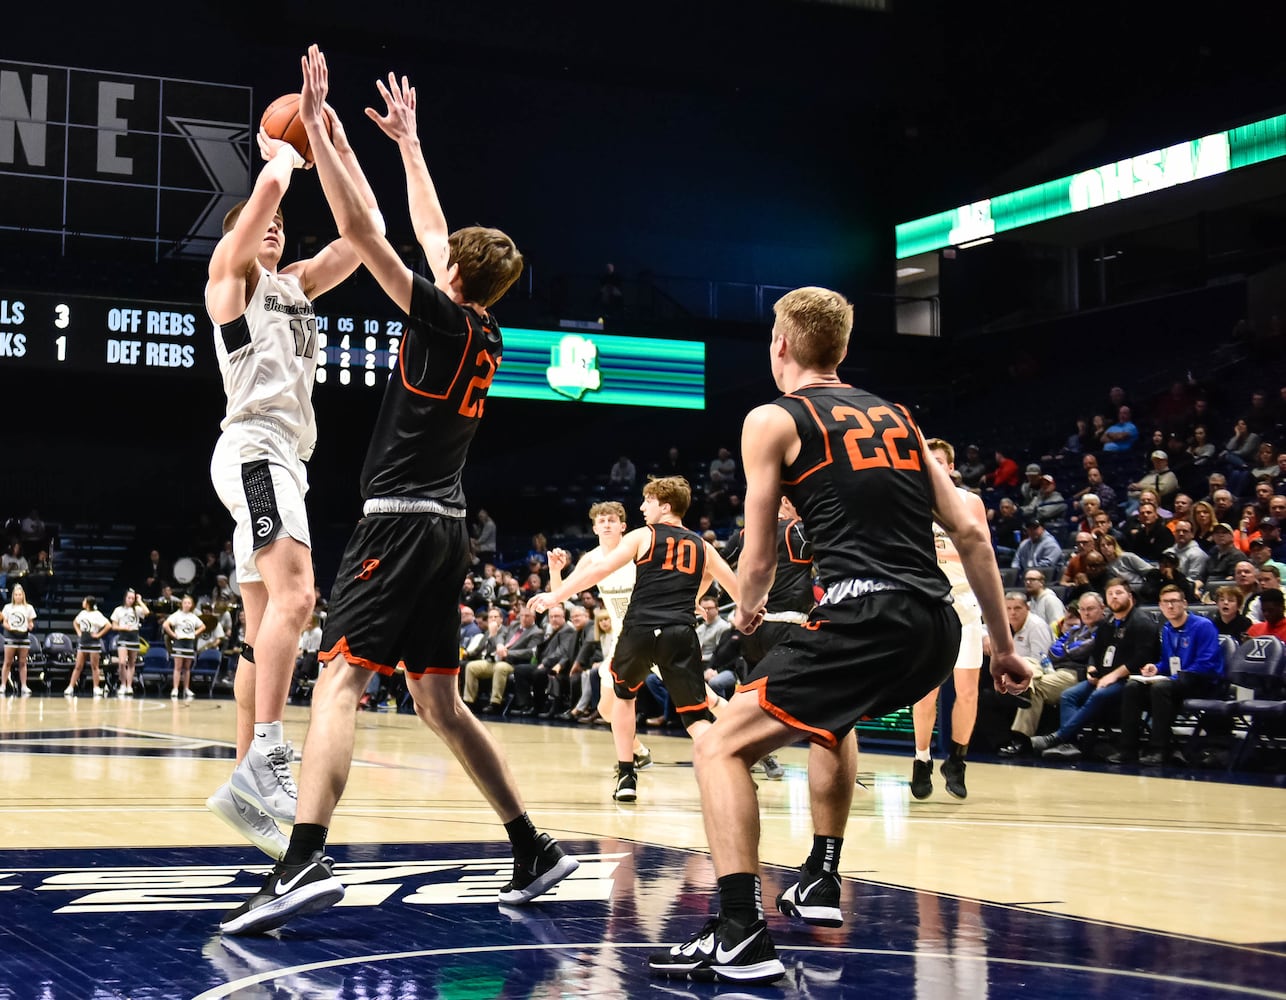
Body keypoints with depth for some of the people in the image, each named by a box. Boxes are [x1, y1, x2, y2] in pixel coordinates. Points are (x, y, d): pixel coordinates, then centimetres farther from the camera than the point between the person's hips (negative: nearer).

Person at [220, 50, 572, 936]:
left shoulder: (443, 320, -7)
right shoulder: (488, 337, 13)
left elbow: (361, 228, -10)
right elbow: (436, 233, 27)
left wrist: (317, 122, -4)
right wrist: (407, 140, 36)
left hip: (401, 523, -8)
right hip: (446, 529, 8)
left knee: (340, 681, -16)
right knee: (440, 704, 14)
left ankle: (306, 863, -30)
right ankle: (535, 854, 16)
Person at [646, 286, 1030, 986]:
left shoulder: (771, 420, 6)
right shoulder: (895, 417, 23)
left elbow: (759, 555, 9)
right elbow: (971, 534, 19)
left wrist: (747, 612, 31)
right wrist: (1002, 645, 23)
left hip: (866, 620, -7)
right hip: (936, 627, 7)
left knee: (720, 748, 1)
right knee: (830, 716, 36)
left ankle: (742, 938, -12)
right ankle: (820, 884, 37)